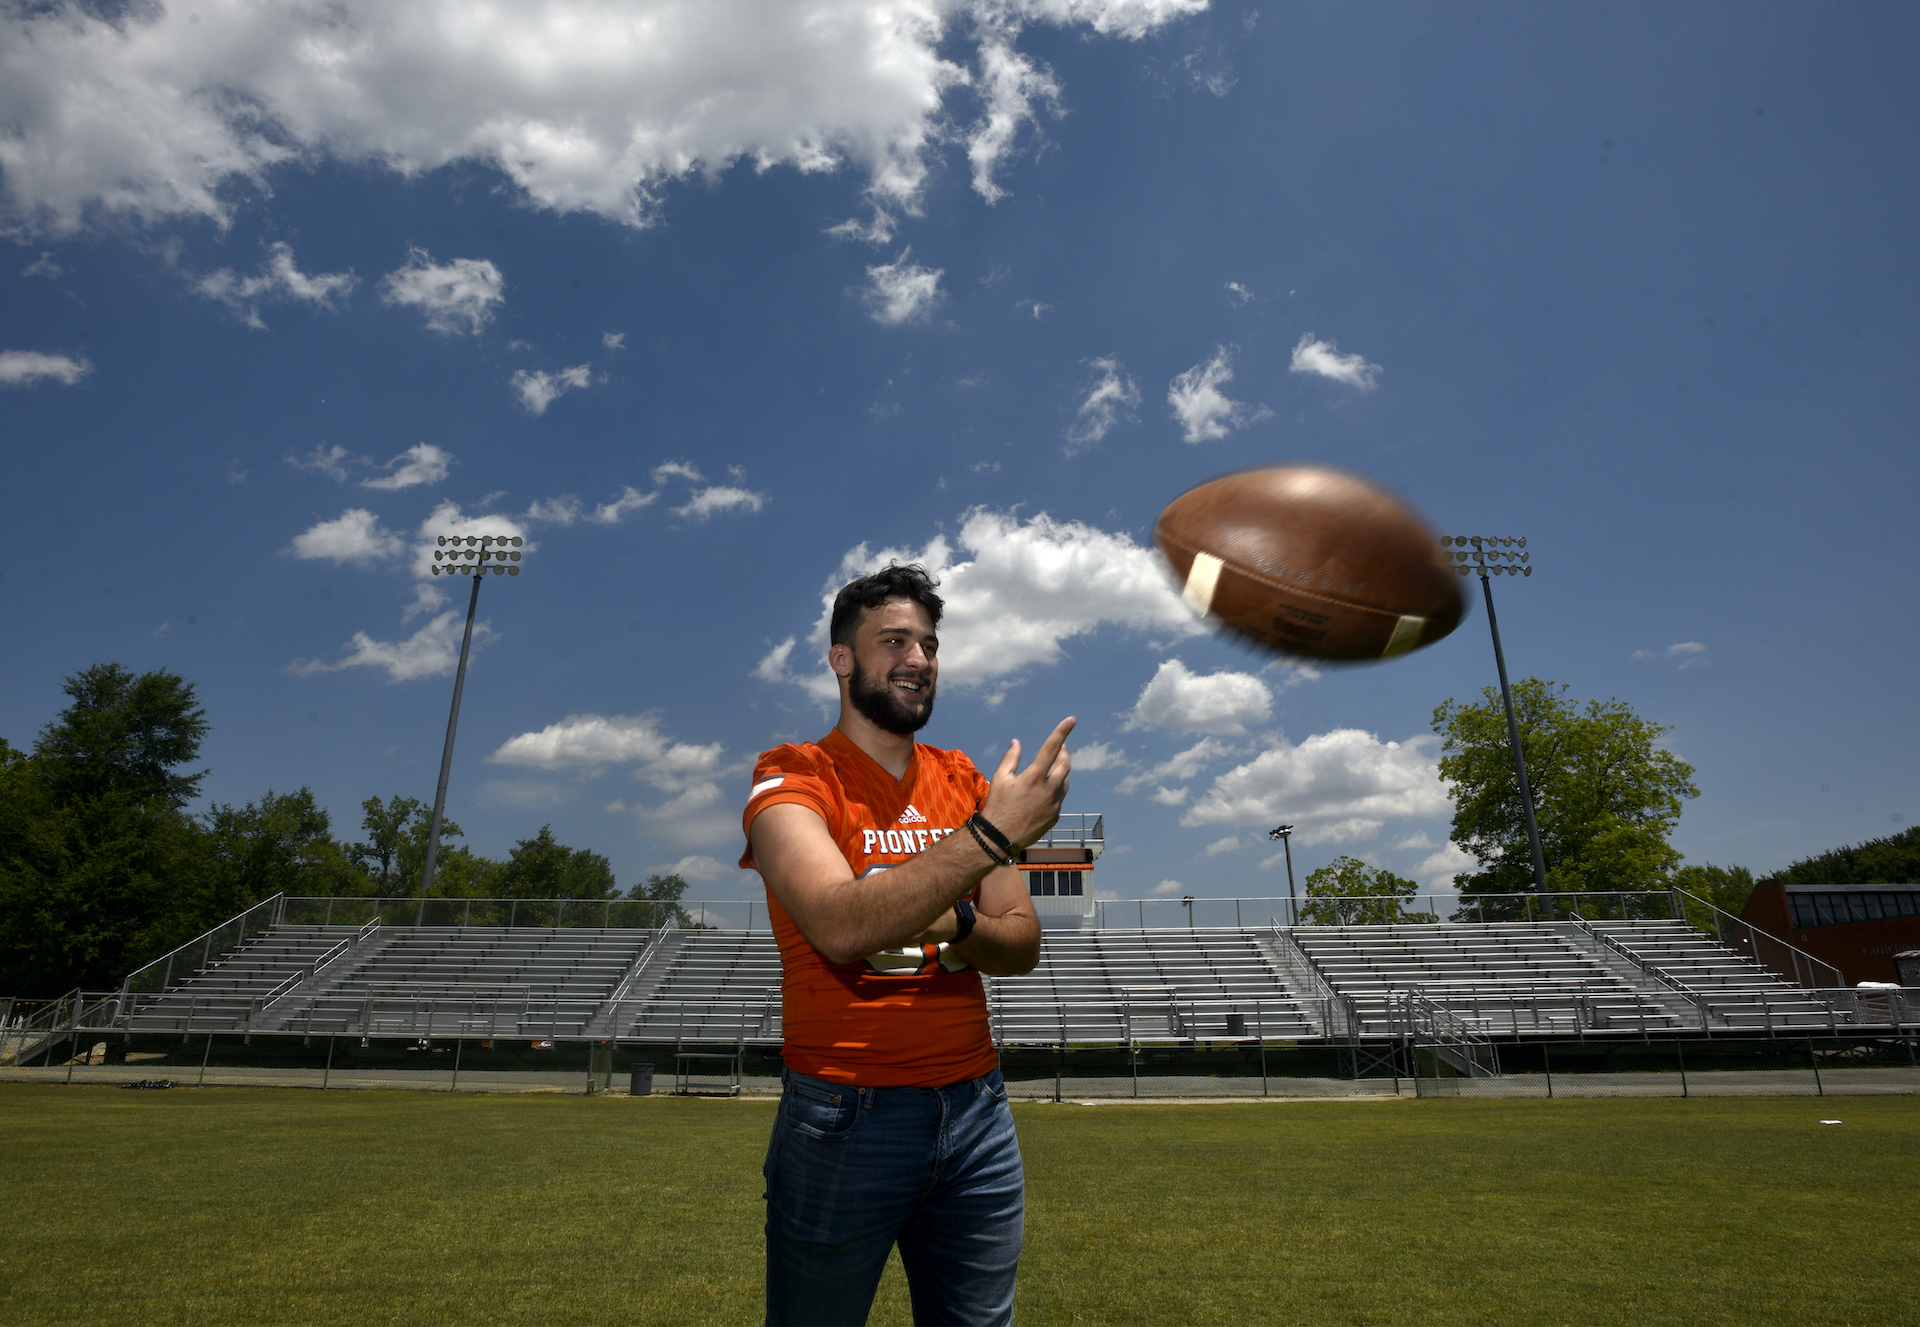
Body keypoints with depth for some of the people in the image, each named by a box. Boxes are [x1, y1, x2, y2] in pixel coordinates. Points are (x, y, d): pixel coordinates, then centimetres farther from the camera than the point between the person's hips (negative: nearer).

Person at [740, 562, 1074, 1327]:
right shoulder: (794, 778, -8)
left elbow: (1022, 945, 7)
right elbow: (840, 926, -25)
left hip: (977, 1107, 5)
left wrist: (951, 924, -14)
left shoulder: (962, 780, 9)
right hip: (846, 1115, -4)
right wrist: (991, 834, -29)